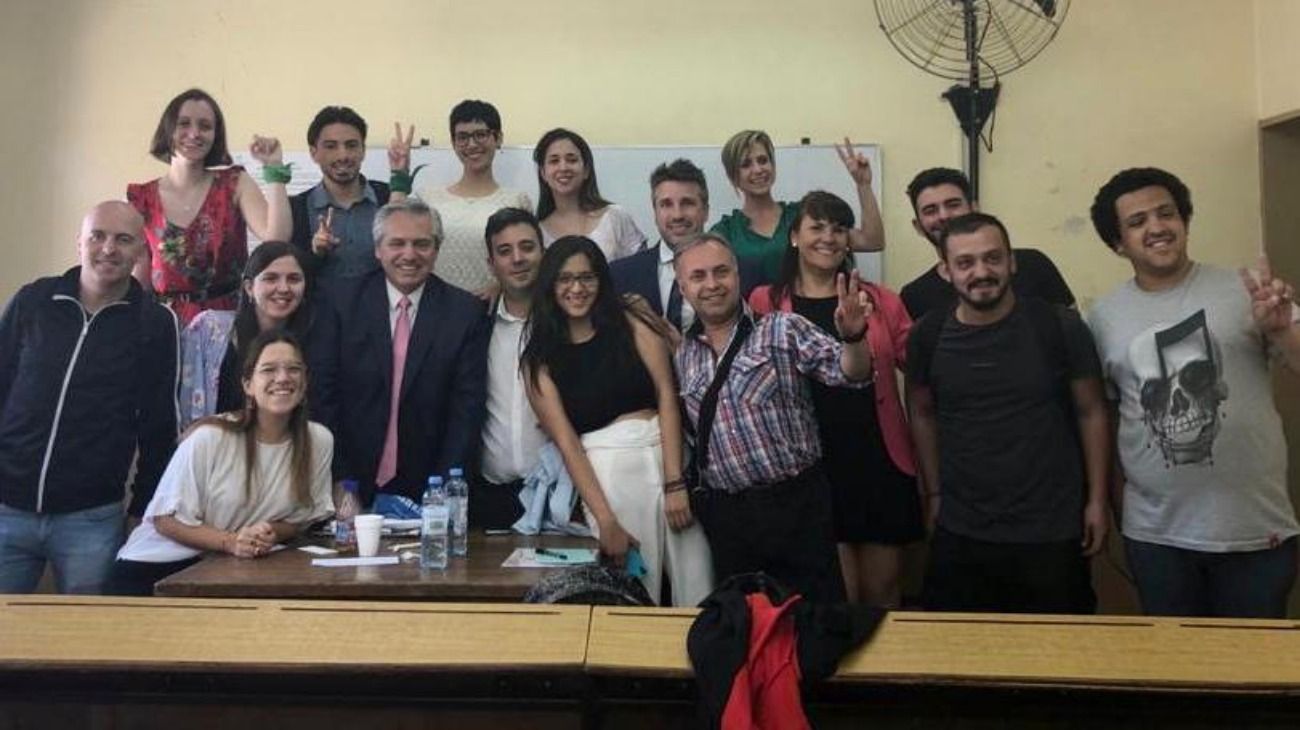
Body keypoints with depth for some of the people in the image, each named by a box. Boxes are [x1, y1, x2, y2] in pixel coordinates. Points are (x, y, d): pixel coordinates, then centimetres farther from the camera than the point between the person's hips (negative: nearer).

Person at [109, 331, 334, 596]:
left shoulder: (319, 441, -7)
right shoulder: (208, 438, -16)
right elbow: (166, 519, -9)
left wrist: (269, 534, -18)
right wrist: (231, 542, -24)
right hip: (156, 567, -3)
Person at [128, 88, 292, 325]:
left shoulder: (235, 184, 3)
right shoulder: (142, 199, 6)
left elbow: (277, 239, -15)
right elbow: (140, 281, 11)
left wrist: (273, 169, -12)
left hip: (229, 318, -1)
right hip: (168, 321, 1)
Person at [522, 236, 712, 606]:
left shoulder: (630, 323, 7)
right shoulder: (540, 358, 7)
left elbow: (667, 395, -1)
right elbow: (566, 442, 0)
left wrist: (674, 483, -10)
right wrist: (605, 521, -8)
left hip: (665, 456, 1)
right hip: (602, 474, 0)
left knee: (696, 590, 1)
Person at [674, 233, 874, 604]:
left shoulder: (783, 329, -5)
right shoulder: (682, 354, 9)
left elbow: (849, 372, -16)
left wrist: (853, 337, -36)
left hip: (796, 503, -4)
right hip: (725, 515, 4)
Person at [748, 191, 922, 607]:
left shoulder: (880, 301, 5)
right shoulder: (766, 303, 1)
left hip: (880, 463, 2)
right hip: (811, 467, -2)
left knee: (882, 594, 14)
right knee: (837, 601, 3)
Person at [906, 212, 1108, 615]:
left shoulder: (1060, 326, -8)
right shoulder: (928, 336, -3)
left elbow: (1091, 412, 0)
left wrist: (1097, 499, 0)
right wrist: (934, 494, 9)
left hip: (1052, 533, -1)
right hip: (959, 535, 2)